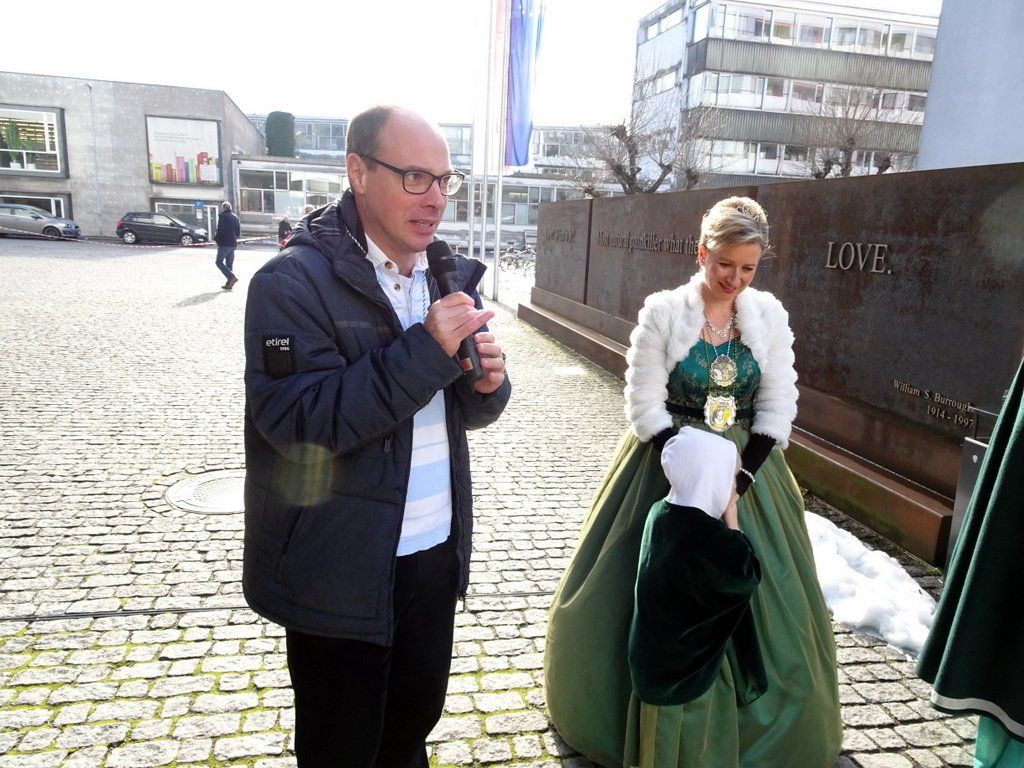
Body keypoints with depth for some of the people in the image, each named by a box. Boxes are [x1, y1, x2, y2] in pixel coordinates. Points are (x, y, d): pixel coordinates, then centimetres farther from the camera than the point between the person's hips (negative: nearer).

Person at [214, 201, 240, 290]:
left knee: (219, 262, 0)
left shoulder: (222, 216, -9)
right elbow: (239, 232, 14)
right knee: (229, 263, 12)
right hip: (233, 244, 7)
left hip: (224, 243, -7)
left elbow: (220, 230, -17)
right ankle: (229, 283, 12)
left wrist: (215, 238, -2)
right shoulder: (235, 217, 12)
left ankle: (232, 277, -16)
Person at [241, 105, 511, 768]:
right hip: (339, 570, -5)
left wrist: (487, 384, -12)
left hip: (436, 554, 6)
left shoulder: (449, 279, 6)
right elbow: (296, 419, -24)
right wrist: (425, 350, -28)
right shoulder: (292, 282, -14)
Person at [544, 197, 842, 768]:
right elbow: (646, 407, -11)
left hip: (748, 468, 3)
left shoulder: (770, 315, 0)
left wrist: (742, 475, -12)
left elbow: (778, 406, 0)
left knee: (764, 601, 10)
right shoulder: (663, 311, -9)